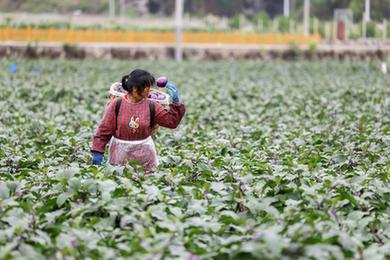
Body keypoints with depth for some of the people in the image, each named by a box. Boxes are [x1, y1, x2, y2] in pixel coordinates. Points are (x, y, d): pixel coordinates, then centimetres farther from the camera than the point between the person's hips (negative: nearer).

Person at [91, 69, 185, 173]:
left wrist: (176, 103, -14)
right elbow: (104, 129, -6)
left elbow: (171, 121, -4)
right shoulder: (116, 104, -9)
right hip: (120, 150, -2)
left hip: (144, 152, 2)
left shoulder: (151, 106, -3)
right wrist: (97, 152, -9)